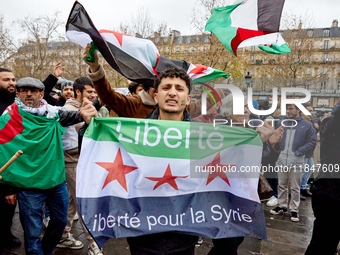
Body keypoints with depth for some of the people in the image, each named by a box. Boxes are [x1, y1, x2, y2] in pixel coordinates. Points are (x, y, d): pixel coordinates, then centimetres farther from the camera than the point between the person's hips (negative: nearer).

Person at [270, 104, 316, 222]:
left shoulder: (307, 125, -1)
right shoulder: (283, 123, 8)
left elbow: (312, 142, -2)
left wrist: (299, 152, -11)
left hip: (296, 162, -3)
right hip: (282, 160, 4)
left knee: (295, 188, 6)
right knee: (282, 186, 15)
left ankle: (294, 210, 19)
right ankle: (282, 206, 30)